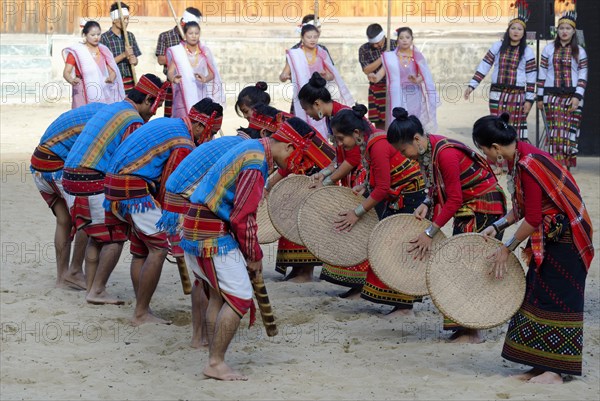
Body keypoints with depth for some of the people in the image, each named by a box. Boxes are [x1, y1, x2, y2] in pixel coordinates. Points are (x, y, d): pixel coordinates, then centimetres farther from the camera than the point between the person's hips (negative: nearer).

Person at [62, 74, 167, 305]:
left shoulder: (110, 109, 21)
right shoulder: (134, 121, -9)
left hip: (71, 177, 10)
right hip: (94, 182, -10)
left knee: (96, 237, 18)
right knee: (115, 237, -1)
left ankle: (91, 289, 17)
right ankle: (97, 291, 0)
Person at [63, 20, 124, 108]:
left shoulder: (104, 50, 11)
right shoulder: (76, 51, 1)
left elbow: (112, 71, 9)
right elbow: (66, 72, -3)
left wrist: (111, 78, -15)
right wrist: (71, 80, -25)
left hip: (103, 94, 3)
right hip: (84, 94, -3)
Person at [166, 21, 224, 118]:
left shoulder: (205, 52, 5)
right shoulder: (177, 52, 0)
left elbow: (212, 73, 6)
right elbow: (170, 72, -6)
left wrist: (205, 79, -17)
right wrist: (173, 79, -29)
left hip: (201, 95, 2)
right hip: (184, 96, -2)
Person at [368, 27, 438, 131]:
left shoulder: (417, 56, 6)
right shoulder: (391, 57, 4)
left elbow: (423, 75, -2)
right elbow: (382, 71, -7)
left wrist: (417, 80, -25)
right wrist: (375, 77, -30)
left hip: (414, 96, 1)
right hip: (397, 96, 0)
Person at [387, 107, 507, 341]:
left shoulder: (445, 153, -28)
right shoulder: (424, 151, -1)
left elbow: (454, 200, -26)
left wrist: (430, 232, -24)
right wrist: (427, 204, -9)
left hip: (486, 208, -9)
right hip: (466, 207, 9)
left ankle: (471, 331, -6)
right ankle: (463, 325, 14)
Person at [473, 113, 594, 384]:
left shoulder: (528, 164, -25)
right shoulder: (518, 159, 4)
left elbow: (532, 218, -23)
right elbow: (522, 208, 14)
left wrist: (507, 248, -13)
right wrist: (498, 226, 3)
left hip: (565, 237, -10)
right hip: (549, 238, 10)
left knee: (555, 299, -5)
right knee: (536, 297, 10)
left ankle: (554, 371, 0)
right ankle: (542, 365, 15)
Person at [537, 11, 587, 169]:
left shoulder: (579, 51, 5)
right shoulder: (549, 49, 7)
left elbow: (583, 76, 2)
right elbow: (542, 73, 8)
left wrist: (577, 96, -9)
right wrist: (540, 97, 6)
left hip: (573, 96, 0)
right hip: (552, 96, 0)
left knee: (570, 129, -3)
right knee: (555, 130, -4)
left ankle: (566, 164, 3)